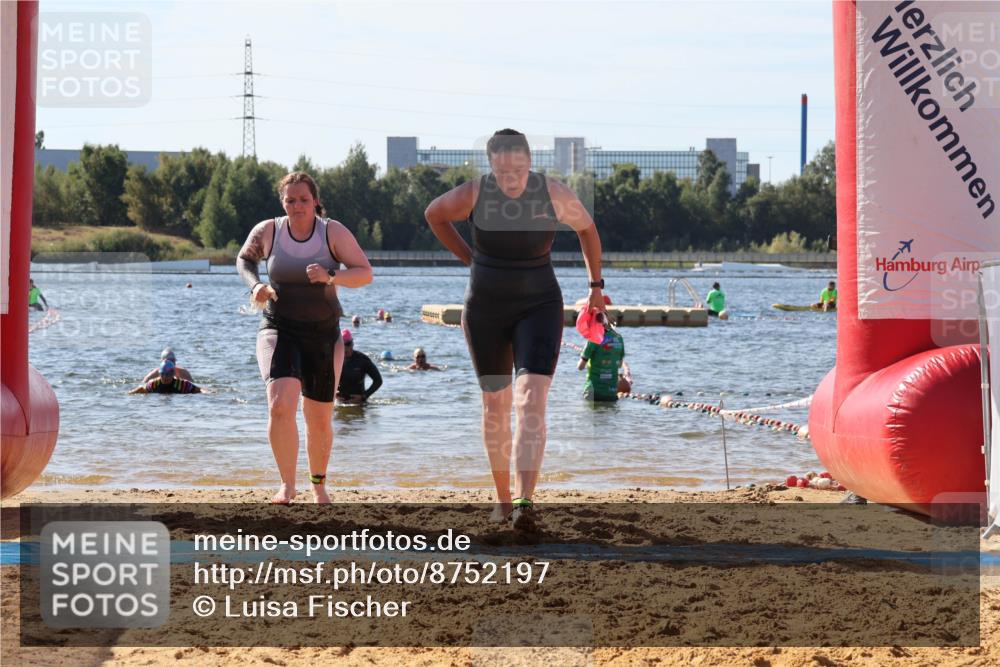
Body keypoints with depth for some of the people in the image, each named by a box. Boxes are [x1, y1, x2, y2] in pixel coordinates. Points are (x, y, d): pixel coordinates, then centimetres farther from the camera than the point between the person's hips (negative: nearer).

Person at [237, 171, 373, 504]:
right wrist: (254, 286, -4)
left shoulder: (333, 232, -8)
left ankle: (318, 485, 33)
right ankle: (287, 485, -13)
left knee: (320, 420, 9)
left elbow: (365, 273, -9)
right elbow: (244, 258, 16)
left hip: (323, 333, 1)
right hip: (278, 330, -1)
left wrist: (330, 276, -27)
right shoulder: (267, 231, -5)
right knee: (281, 405, -24)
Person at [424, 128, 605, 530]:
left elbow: (587, 228, 9)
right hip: (485, 310, 2)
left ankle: (525, 501, -28)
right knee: (495, 403, 10)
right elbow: (434, 215, 9)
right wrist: (469, 259, 6)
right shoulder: (473, 195, -12)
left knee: (531, 401, -18)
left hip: (539, 306, -1)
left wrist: (596, 285, 13)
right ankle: (502, 498, 25)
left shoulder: (554, 195, -12)